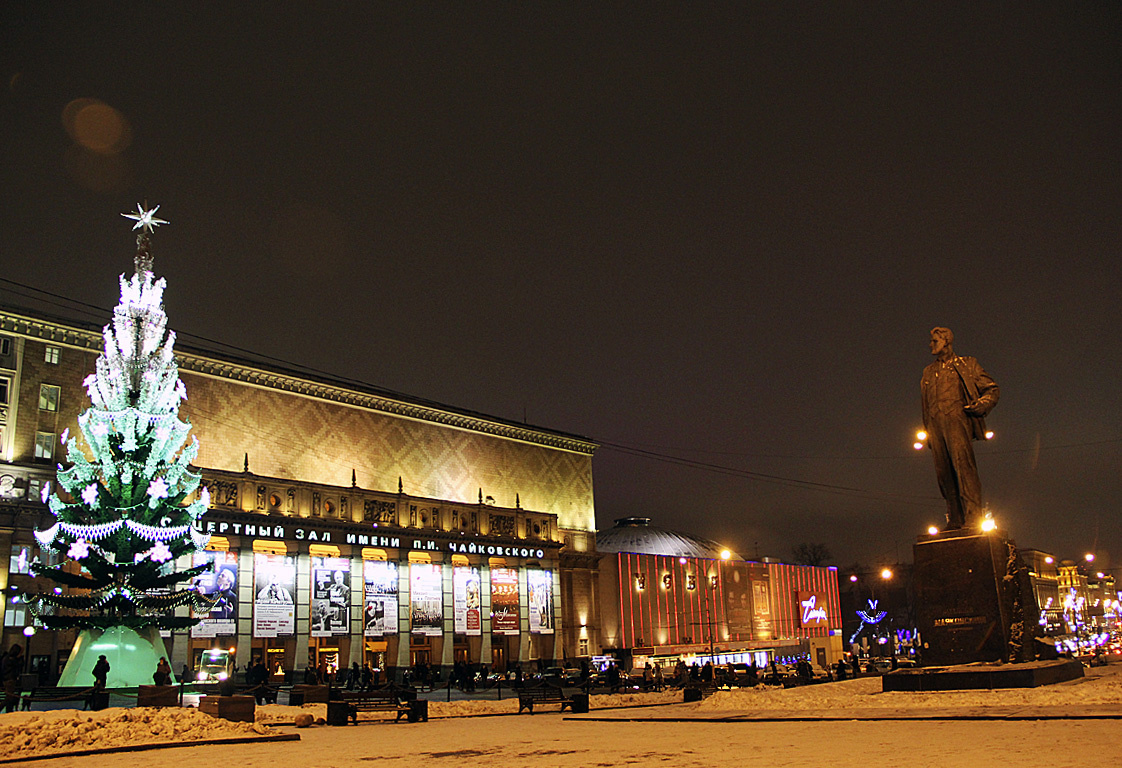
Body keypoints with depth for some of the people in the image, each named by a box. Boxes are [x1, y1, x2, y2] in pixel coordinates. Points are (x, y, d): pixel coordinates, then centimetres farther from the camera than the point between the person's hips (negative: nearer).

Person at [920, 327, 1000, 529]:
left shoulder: (966, 365, 16)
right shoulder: (928, 372, 29)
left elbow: (991, 388, 14)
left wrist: (983, 404, -7)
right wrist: (926, 431, 19)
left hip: (956, 417, -5)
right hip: (935, 423, 5)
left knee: (962, 463, -20)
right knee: (943, 472, -2)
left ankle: (973, 515, -24)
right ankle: (955, 519, 0)